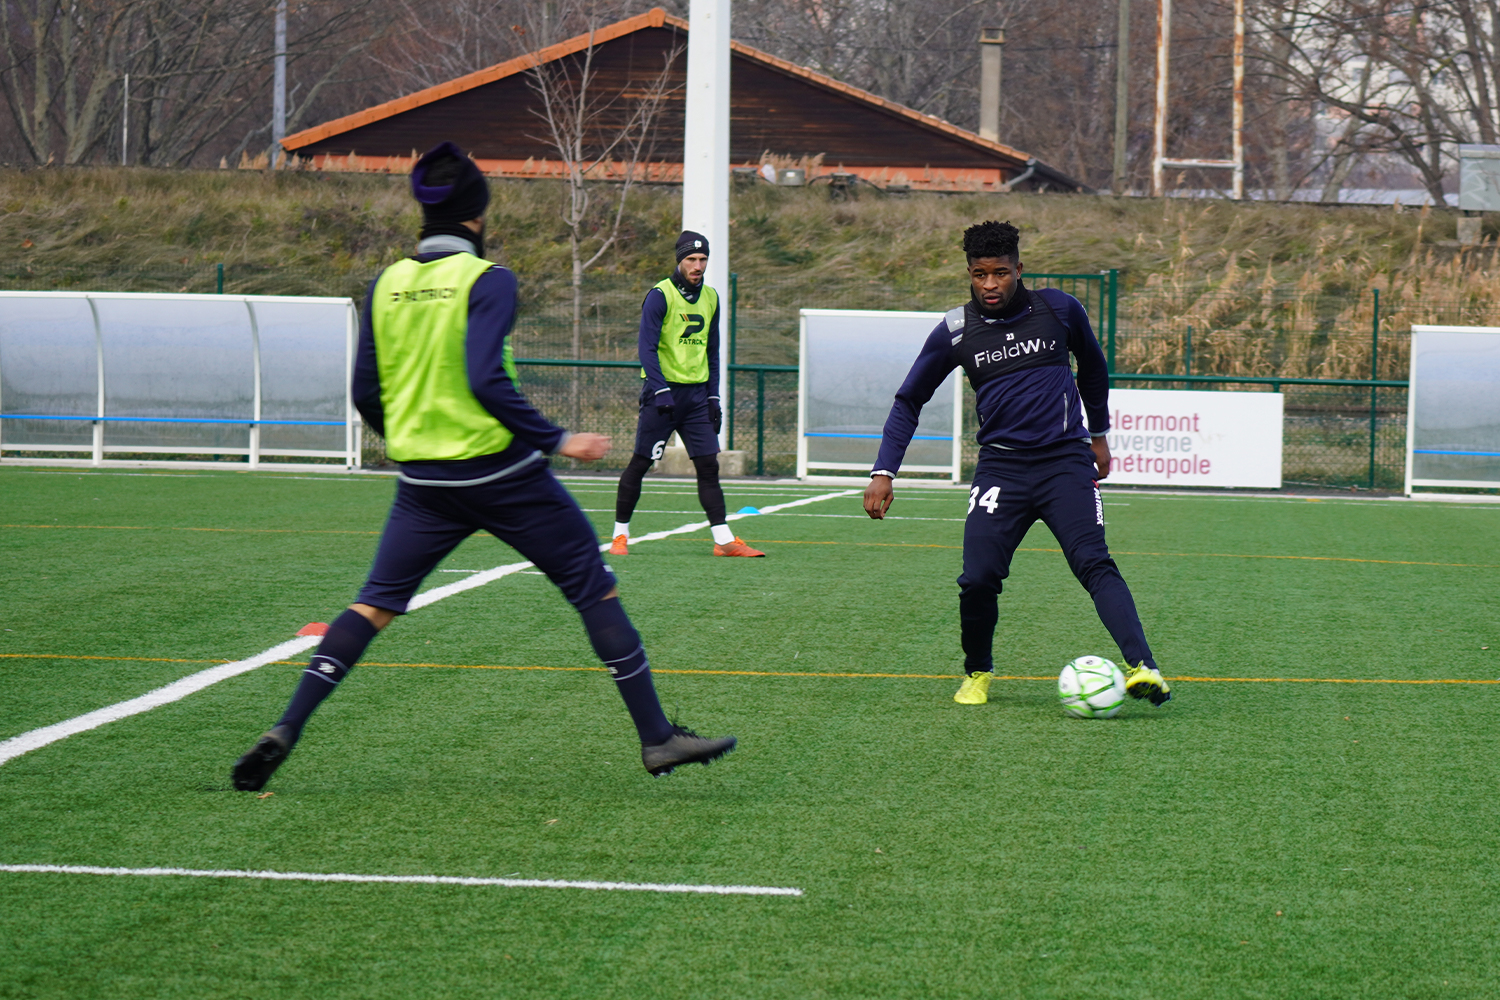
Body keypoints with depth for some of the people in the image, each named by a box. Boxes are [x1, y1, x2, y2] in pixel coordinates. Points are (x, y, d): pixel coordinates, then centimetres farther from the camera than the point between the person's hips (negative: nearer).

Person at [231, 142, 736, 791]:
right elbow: (487, 381, -21)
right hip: (500, 471, -5)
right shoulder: (486, 280, -11)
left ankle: (285, 731, -4)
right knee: (595, 590, 6)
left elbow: (366, 395, 8)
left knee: (375, 603, 10)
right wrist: (556, 440, -15)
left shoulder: (387, 285, 5)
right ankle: (656, 738, 7)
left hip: (424, 485, 5)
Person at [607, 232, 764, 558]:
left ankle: (724, 540, -2)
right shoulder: (660, 295, -8)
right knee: (640, 463, -1)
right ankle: (620, 535, 10)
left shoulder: (710, 298, 12)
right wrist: (661, 390, -23)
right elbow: (646, 347, -14)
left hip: (697, 393, 5)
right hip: (663, 389, -5)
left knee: (708, 465, -1)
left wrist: (713, 396, 12)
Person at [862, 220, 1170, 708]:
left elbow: (1092, 365, 22)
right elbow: (909, 400, 11)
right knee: (978, 579, -11)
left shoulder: (1059, 309, 2)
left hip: (1066, 461, -1)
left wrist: (1098, 434, 28)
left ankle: (1142, 668, -31)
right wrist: (884, 473, 3)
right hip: (1000, 467, 1)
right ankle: (977, 673, 16)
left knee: (1094, 563, -19)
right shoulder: (955, 331, 1)